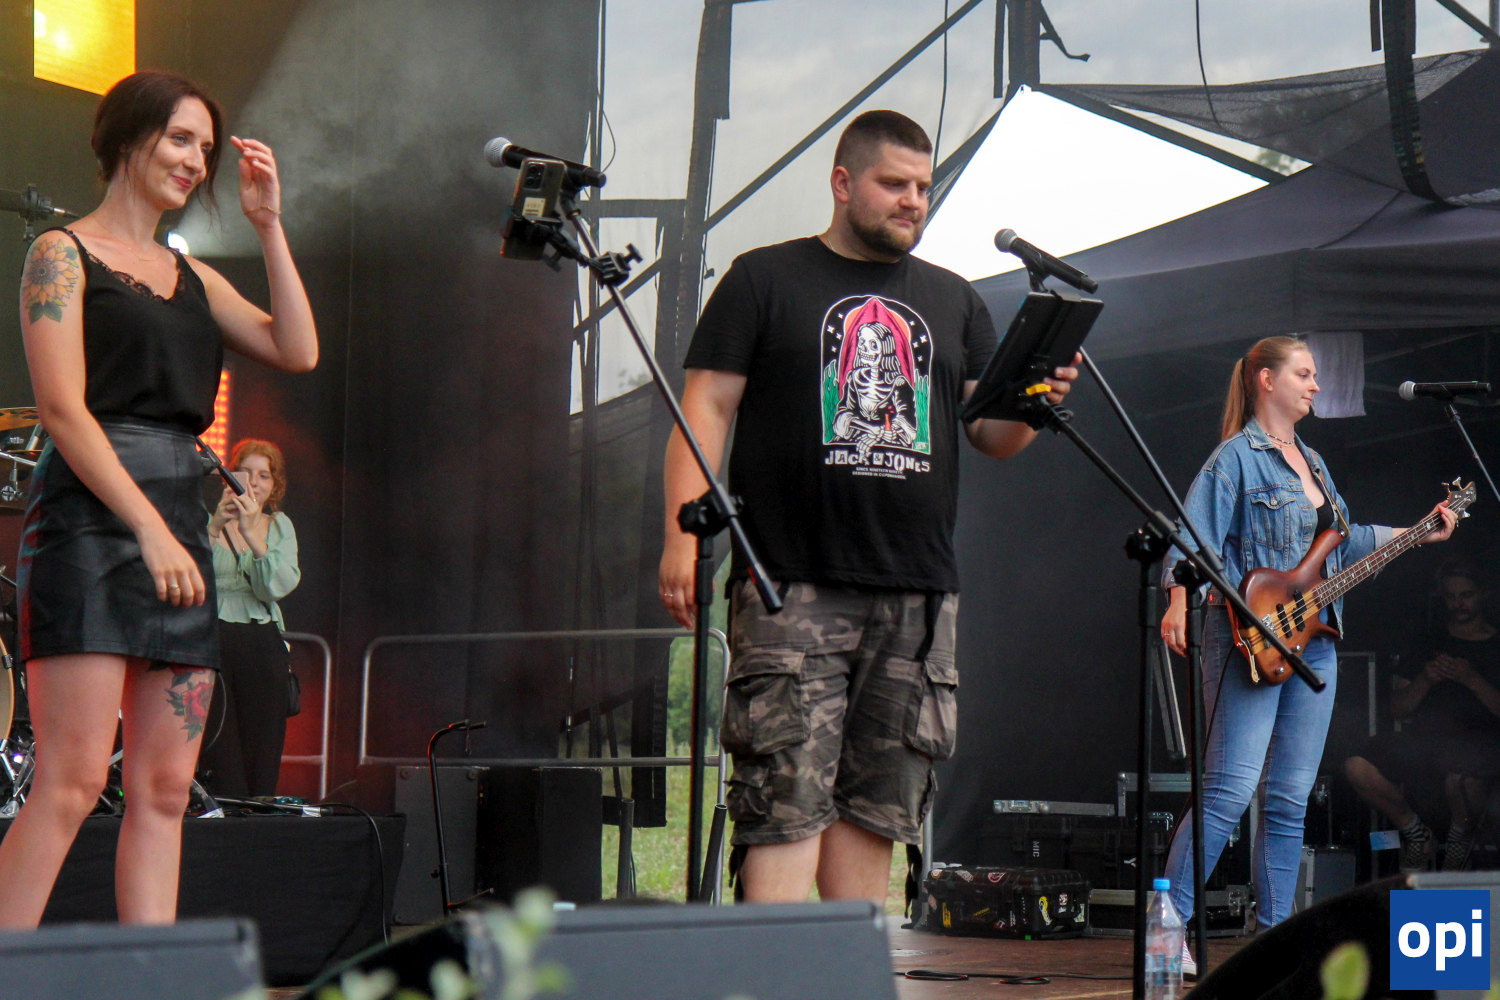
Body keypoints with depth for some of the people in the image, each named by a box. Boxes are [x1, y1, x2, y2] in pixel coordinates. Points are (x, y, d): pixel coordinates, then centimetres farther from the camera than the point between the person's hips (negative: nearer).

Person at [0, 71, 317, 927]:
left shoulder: (192, 277, 20)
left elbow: (297, 351, 10)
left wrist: (270, 226, 7)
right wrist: (150, 528, -15)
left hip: (180, 523, 7)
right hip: (92, 517, -7)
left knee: (164, 790, 3)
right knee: (73, 782, -15)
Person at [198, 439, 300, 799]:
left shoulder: (280, 526, 13)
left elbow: (278, 587, -5)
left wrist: (250, 533, -16)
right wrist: (215, 528, -24)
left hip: (264, 648, 3)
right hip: (212, 643, -3)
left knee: (262, 769, -1)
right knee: (221, 769, -10)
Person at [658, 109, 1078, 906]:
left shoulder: (952, 301, 20)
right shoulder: (765, 280, 8)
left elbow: (991, 435, 17)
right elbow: (706, 410, 2)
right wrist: (684, 532, -11)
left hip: (917, 597, 4)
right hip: (792, 587, -4)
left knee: (876, 802, 5)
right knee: (788, 795, -12)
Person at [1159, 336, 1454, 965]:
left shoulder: (1311, 463, 19)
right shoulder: (1236, 458, -6)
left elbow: (1346, 540, 28)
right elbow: (1194, 536, -15)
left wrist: (1421, 535, 25)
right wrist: (1178, 604, -30)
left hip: (1313, 641, 8)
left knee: (1291, 799, 8)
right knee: (1230, 791, -15)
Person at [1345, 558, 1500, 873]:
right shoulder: (1428, 643, 22)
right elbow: (1398, 708, 17)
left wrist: (1472, 680, -13)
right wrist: (1425, 680, -2)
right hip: (1424, 738, 4)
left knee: (1459, 778, -42)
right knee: (1358, 767, -26)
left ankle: (1461, 834, -5)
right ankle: (1415, 832, -1)